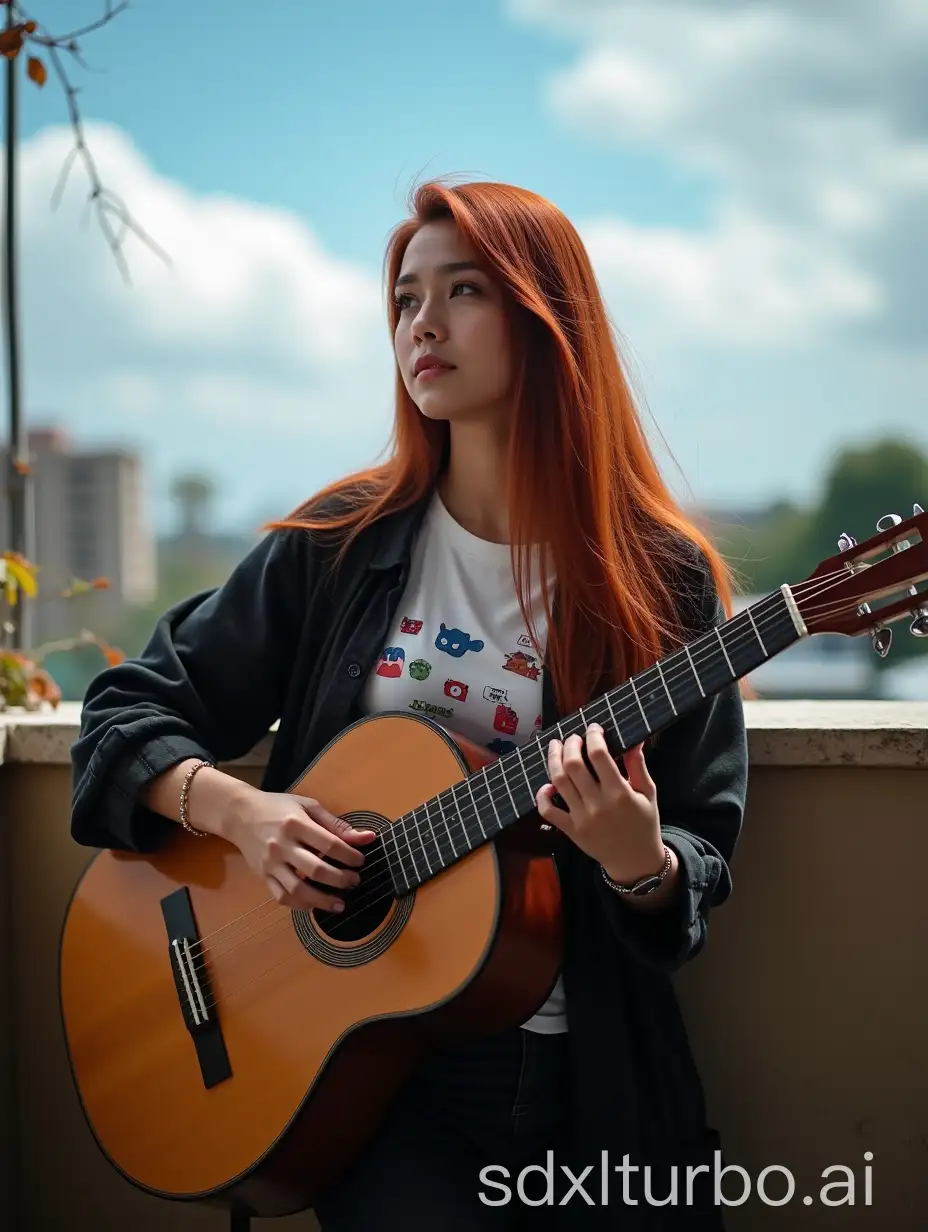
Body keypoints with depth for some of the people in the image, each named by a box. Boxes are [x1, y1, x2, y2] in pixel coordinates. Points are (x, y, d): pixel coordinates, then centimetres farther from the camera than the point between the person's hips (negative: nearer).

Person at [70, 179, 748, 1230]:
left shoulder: (662, 582, -2)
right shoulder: (339, 550, 2)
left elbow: (702, 868, -2)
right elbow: (129, 710, 7)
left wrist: (642, 862, -24)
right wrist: (236, 809, -12)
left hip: (582, 1071, 0)